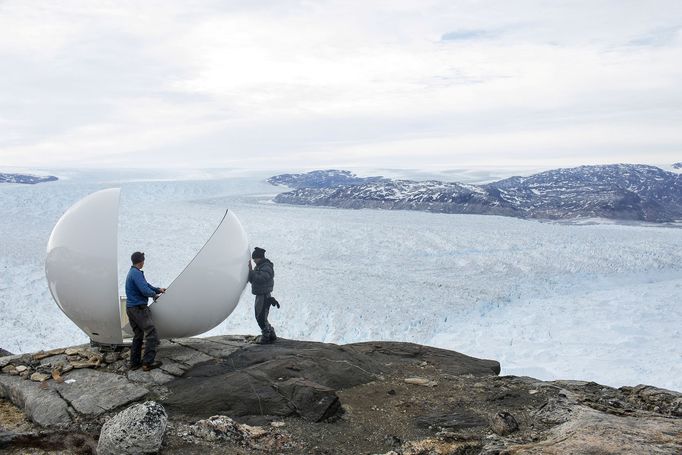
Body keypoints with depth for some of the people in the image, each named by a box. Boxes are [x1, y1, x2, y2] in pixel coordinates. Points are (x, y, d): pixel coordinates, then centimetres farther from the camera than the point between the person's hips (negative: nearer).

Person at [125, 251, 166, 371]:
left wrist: (158, 289, 22)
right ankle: (148, 362, -10)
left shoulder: (132, 272, 17)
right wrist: (155, 294, -6)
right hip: (139, 308, -10)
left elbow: (146, 285, 23)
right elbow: (145, 290, -23)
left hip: (130, 308, 10)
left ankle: (135, 363, 17)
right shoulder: (137, 273, -16)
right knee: (151, 333, -8)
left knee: (138, 335, 15)